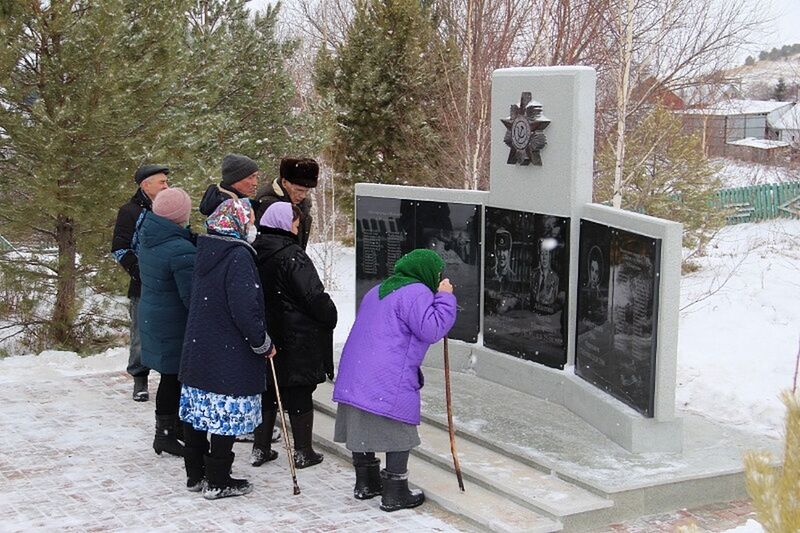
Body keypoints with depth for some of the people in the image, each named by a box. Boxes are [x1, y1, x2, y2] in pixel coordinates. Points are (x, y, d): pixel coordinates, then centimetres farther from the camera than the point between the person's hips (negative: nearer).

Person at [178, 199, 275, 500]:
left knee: (197, 414, 13)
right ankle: (218, 482, 7)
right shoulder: (238, 255, -17)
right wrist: (263, 344, -9)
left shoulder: (205, 251, 9)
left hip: (197, 350, 8)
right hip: (231, 354, -8)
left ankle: (195, 474, 24)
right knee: (226, 418, 1)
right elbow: (245, 309, -21)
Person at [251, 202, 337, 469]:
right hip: (297, 338, -7)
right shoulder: (292, 255, -18)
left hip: (265, 334, 7)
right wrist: (330, 316, -3)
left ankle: (260, 448, 21)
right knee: (300, 395, 4)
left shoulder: (254, 252, 5)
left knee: (267, 392, 16)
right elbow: (314, 295, -20)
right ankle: (303, 452, 12)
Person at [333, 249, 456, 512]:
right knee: (399, 434, 1)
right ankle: (395, 494, 4)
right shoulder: (417, 293, -8)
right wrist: (445, 297, -6)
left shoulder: (378, 291, 24)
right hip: (389, 381, -9)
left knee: (362, 429, 18)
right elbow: (431, 329, -16)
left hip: (354, 376, 9)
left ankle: (366, 483, 31)